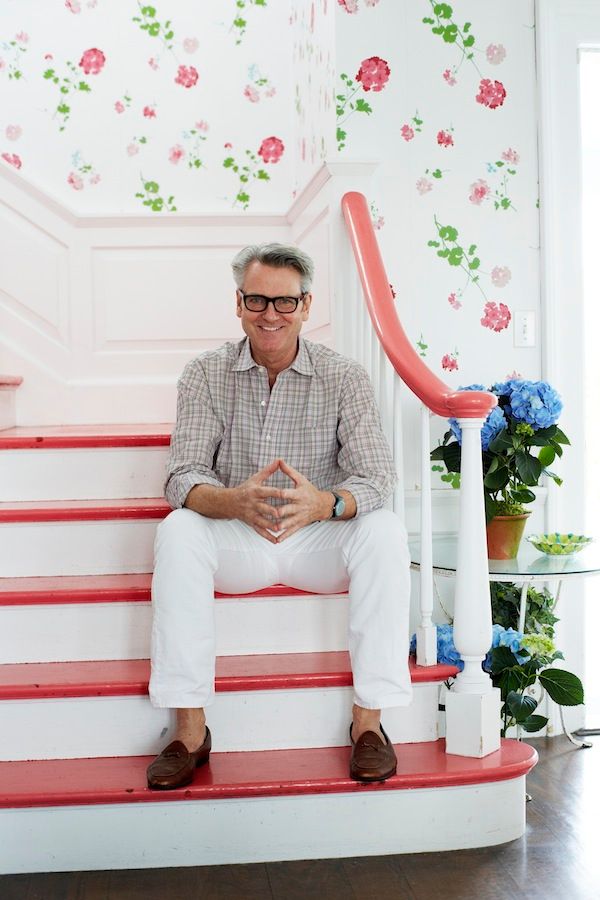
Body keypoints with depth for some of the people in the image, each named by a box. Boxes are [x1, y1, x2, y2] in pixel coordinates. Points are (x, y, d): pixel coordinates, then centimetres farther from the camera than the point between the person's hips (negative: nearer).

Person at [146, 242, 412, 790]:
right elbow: (184, 478, -12)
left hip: (320, 539, 0)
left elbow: (376, 479, -14)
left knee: (384, 531, -28)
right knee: (178, 530, -29)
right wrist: (234, 502, -36)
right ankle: (190, 730, -24)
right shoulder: (207, 375, -3)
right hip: (236, 542, 1)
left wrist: (325, 504, -38)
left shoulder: (344, 378, -5)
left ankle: (369, 719, -20)